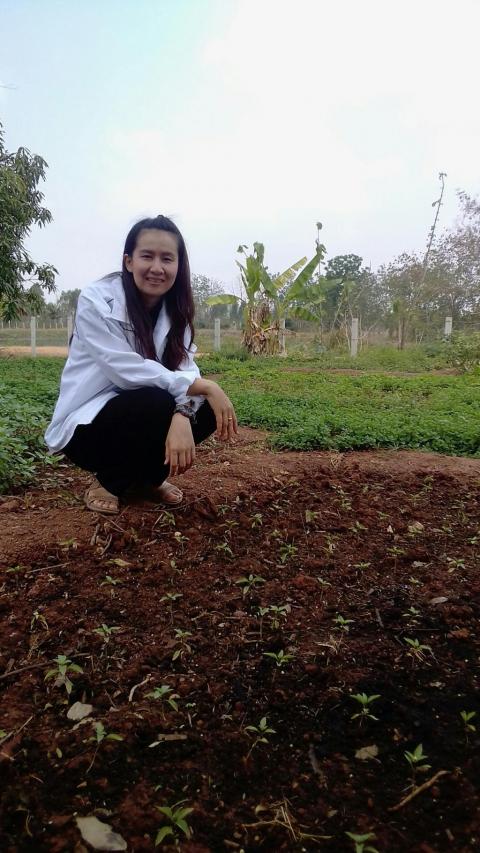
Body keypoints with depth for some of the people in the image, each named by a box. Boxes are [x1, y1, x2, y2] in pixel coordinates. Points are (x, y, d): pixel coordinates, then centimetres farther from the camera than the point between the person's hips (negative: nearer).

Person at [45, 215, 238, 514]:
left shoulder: (175, 308, -2)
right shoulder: (96, 300, -18)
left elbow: (185, 368, -13)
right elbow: (128, 371, -26)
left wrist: (181, 416, -34)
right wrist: (204, 386, -29)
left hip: (140, 416, 5)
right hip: (86, 427, -5)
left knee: (209, 407, -17)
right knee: (158, 403, -32)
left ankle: (150, 475, 7)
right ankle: (108, 482, -5)